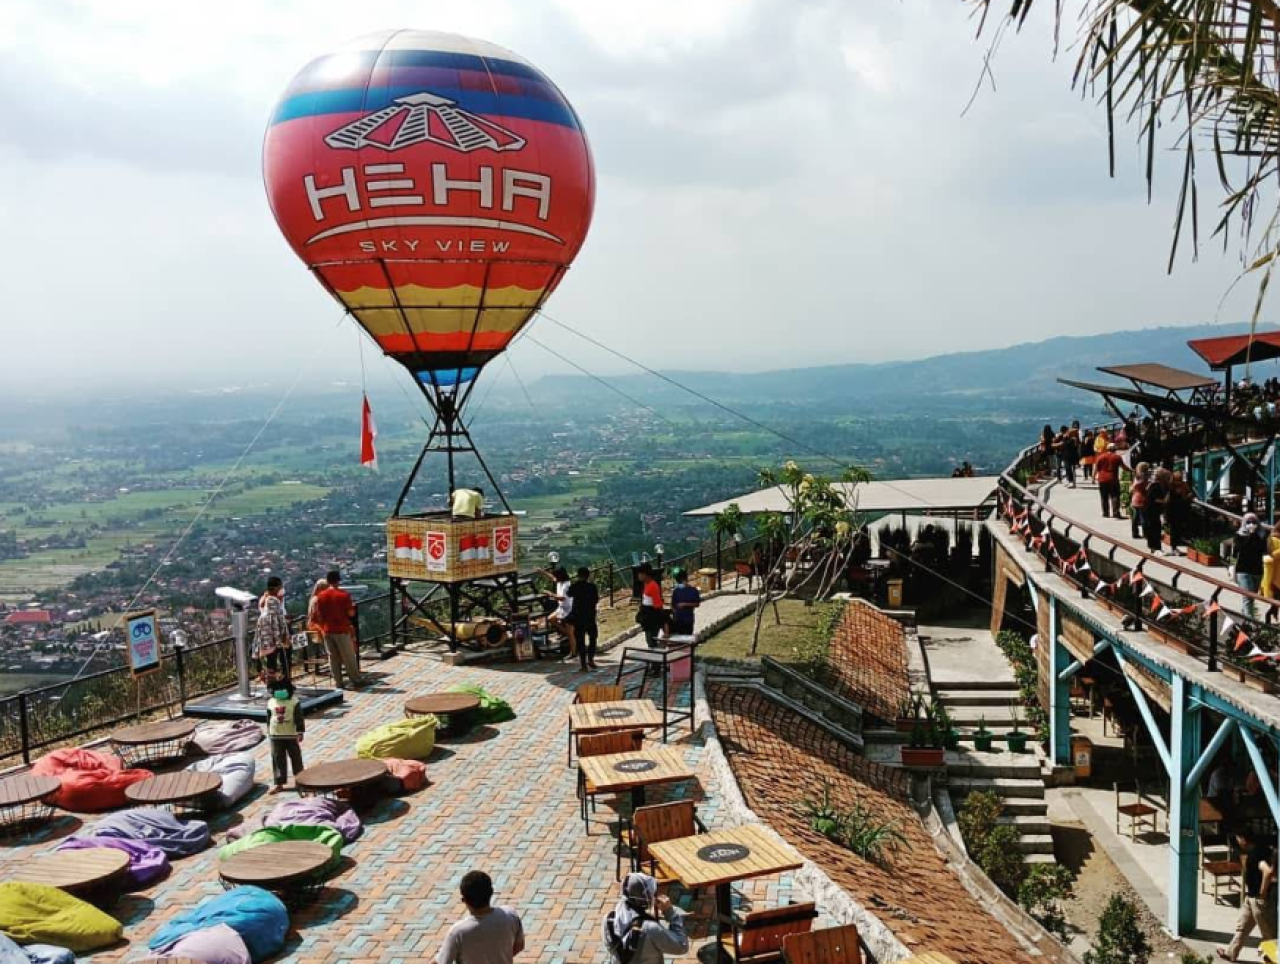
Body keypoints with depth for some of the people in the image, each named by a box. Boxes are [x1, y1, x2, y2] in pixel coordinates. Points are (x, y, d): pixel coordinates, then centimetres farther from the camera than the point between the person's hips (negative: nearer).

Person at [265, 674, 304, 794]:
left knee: (295, 758, 8)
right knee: (278, 759, 4)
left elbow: (299, 718, -10)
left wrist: (300, 733, -14)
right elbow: (269, 719, 12)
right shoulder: (271, 702, 3)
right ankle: (278, 783, 9)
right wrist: (269, 733, 13)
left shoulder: (294, 701, -9)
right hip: (276, 736, 3)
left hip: (292, 735, -3)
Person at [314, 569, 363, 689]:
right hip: (342, 630, -4)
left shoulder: (320, 595, 2)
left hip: (327, 631, 4)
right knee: (349, 657, 5)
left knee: (333, 657, 9)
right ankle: (356, 680, 12)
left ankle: (338, 682, 10)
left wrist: (323, 627, 16)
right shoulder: (344, 594, -11)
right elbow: (351, 613, -9)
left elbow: (318, 615, 5)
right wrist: (352, 606, 11)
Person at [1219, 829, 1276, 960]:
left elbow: (1268, 871, -41)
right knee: (1242, 926, 20)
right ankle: (1231, 953, 32)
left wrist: (1263, 892, -27)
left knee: (1269, 932, 6)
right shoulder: (1258, 849, 3)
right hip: (1251, 897, 10)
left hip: (1260, 899, -10)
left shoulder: (1256, 853, -26)